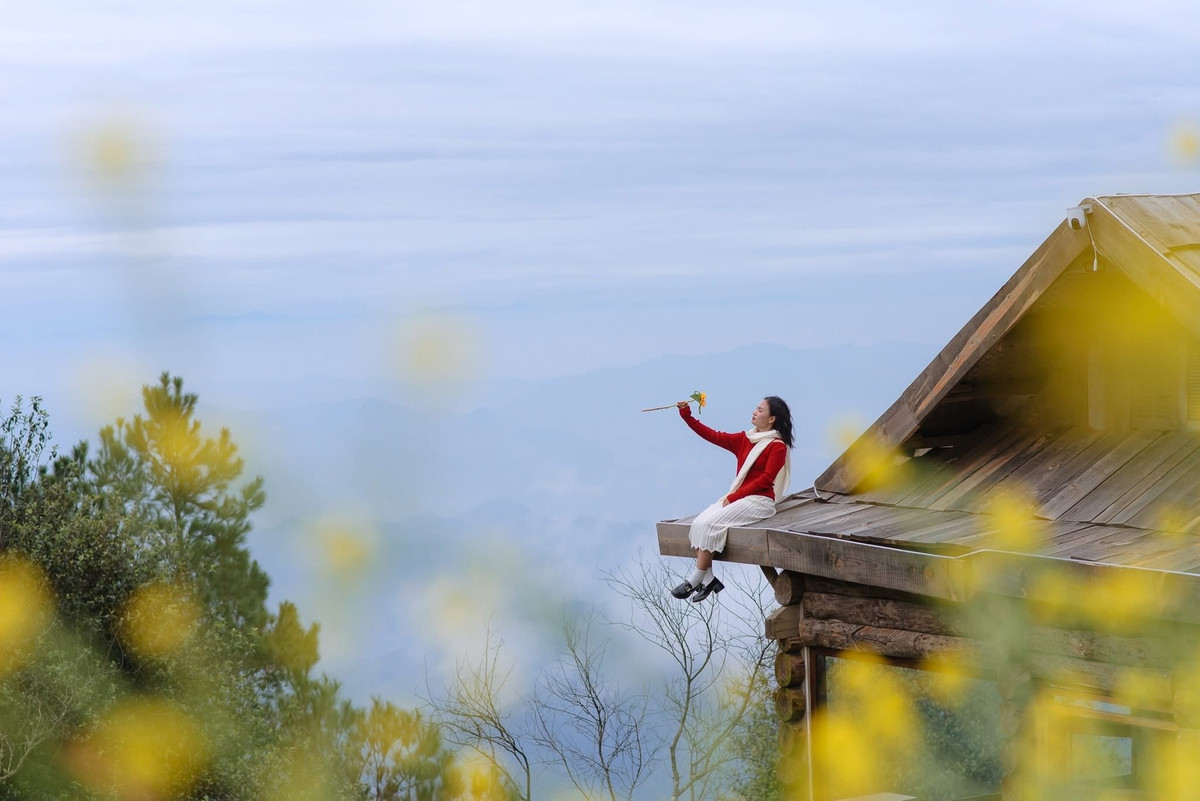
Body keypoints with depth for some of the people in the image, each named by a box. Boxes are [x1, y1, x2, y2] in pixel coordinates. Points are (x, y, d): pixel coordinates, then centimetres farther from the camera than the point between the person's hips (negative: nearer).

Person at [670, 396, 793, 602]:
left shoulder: (777, 446, -7)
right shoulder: (745, 439, 14)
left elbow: (765, 480, -13)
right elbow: (714, 436, 10)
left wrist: (733, 497, -16)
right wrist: (687, 416, 2)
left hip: (758, 501, -7)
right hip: (737, 497, 7)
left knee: (710, 524, -23)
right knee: (700, 523, -14)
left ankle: (694, 581, -17)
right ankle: (708, 579, -15)